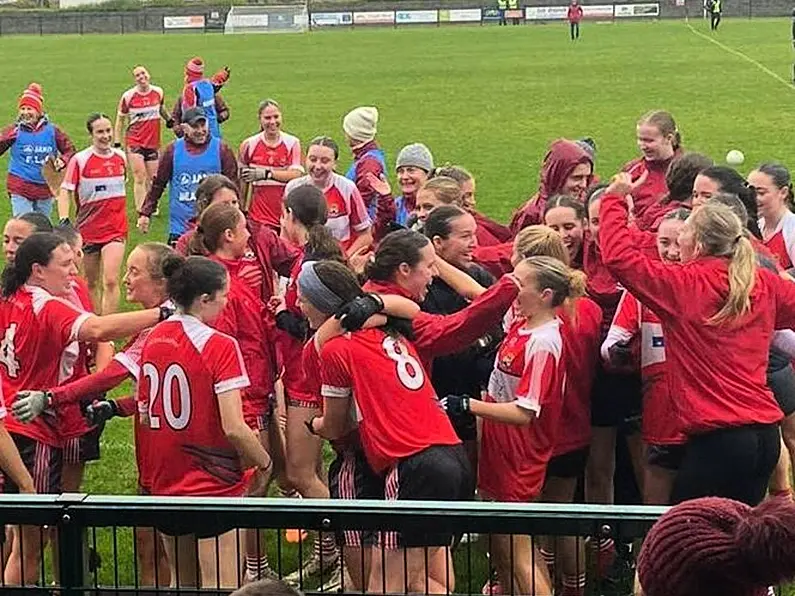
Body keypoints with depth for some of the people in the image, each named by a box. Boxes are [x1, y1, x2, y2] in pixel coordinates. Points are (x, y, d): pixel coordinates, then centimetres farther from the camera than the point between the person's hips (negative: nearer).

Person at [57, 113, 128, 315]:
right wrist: (64, 221, -24)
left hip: (115, 230, 1)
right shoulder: (80, 160, -9)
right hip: (88, 230, -1)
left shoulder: (120, 157, 4)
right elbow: (65, 192, -10)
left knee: (110, 281, -14)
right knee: (91, 283, 12)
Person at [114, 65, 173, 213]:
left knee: (152, 178, 11)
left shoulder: (158, 92, 2)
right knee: (140, 178, -10)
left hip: (153, 142, 4)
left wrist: (170, 120, 8)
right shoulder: (128, 96, -8)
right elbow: (120, 120, 0)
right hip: (134, 142, -4)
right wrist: (117, 144, -4)